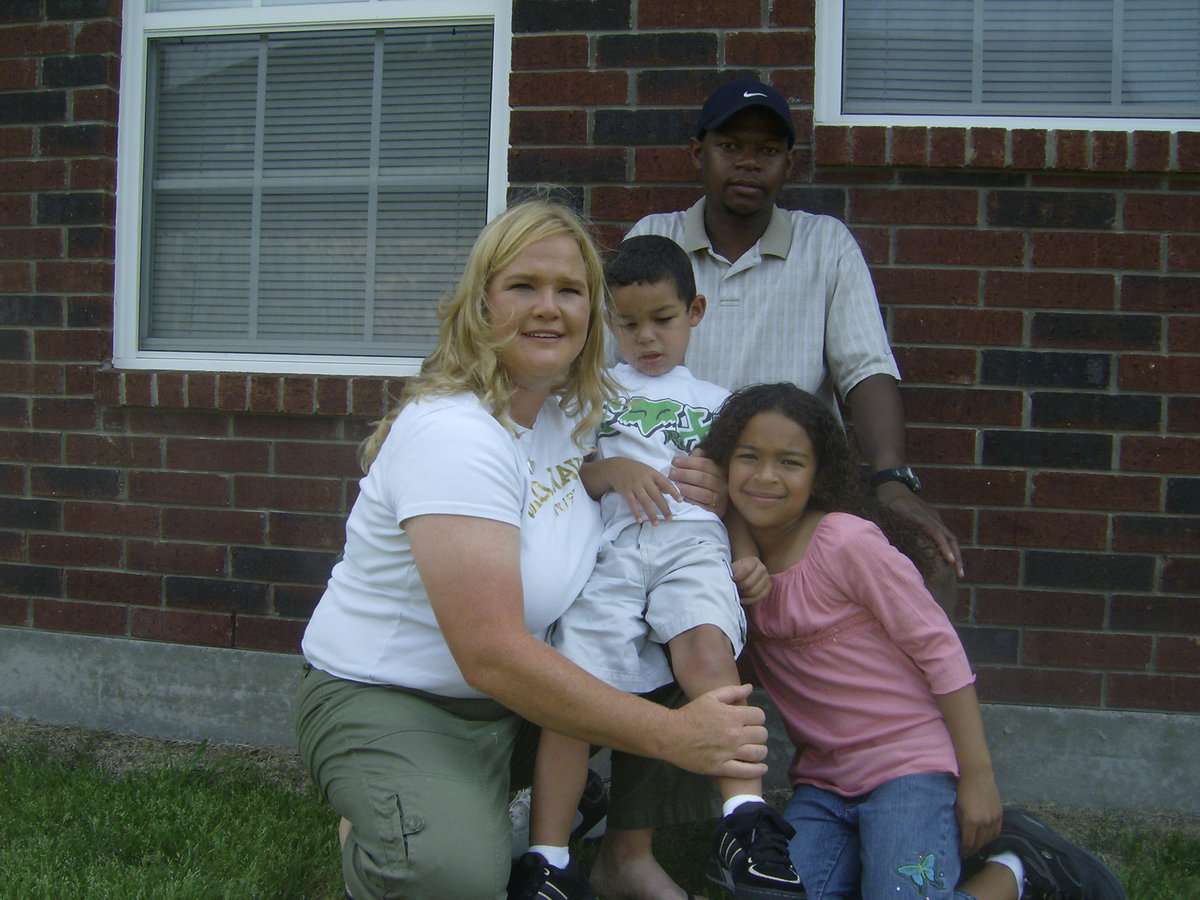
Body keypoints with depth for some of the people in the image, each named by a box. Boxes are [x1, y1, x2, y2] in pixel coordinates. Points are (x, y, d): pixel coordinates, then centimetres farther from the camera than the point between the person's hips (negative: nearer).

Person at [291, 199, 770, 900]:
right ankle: (380, 841, 1)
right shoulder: (452, 432, -25)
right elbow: (490, 654, -31)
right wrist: (671, 735, -30)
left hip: (519, 689, 8)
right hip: (388, 704, -8)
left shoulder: (574, 408, 2)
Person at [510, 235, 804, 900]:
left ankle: (746, 827, -33)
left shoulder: (715, 402, 29)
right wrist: (612, 470, -2)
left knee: (707, 651, -32)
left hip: (693, 540, 0)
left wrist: (750, 552, 5)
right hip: (610, 545, 0)